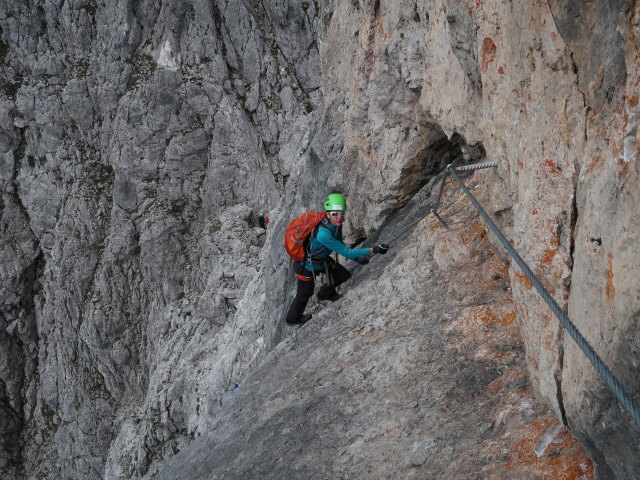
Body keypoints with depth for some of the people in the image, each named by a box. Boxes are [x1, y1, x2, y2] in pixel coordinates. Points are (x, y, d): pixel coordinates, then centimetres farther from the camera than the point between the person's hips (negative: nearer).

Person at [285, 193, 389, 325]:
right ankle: (293, 318, 47)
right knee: (304, 294, 17)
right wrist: (373, 250, -43)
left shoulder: (337, 224, -16)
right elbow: (346, 252, -41)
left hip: (322, 259, 7)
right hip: (307, 267, -7)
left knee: (344, 275, 15)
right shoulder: (323, 233, -43)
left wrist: (358, 258, -4)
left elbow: (340, 246, 3)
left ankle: (326, 292, 46)